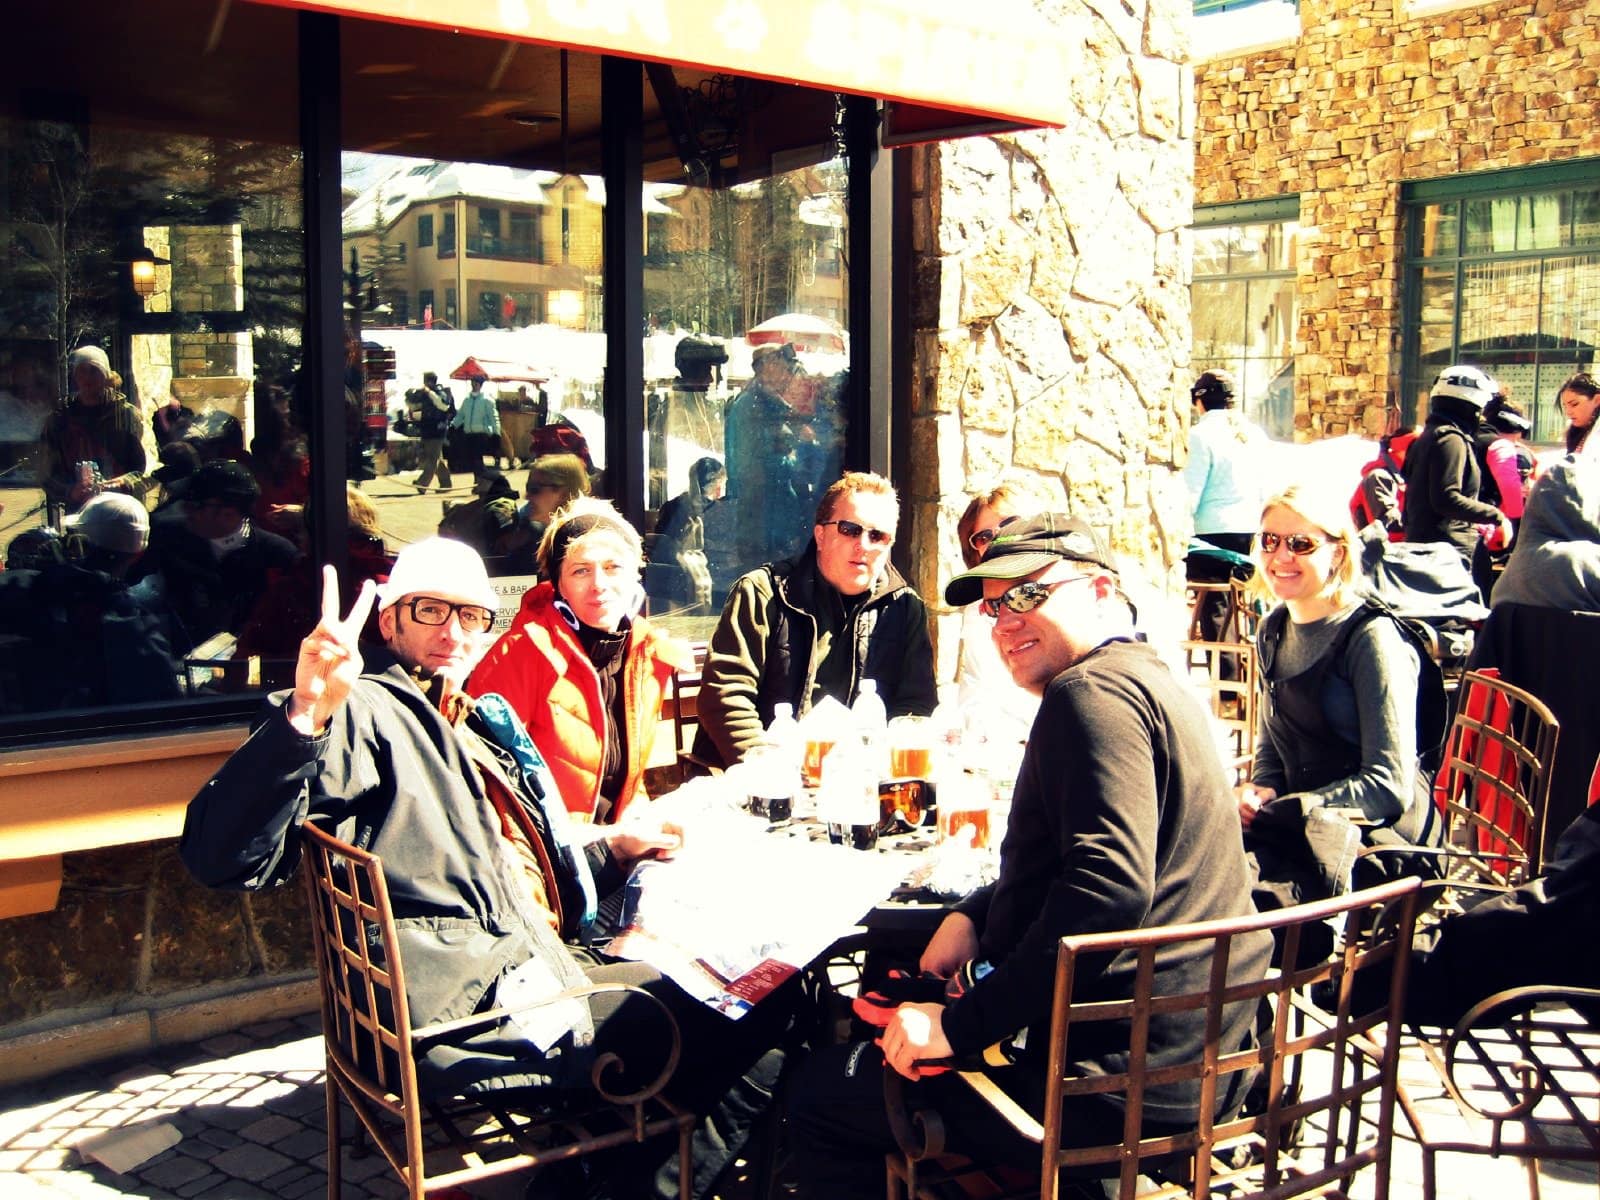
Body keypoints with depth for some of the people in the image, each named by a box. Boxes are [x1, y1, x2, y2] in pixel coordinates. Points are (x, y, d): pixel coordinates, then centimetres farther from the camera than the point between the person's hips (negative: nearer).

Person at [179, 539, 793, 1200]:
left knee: (758, 996, 9)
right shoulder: (366, 714, -6)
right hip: (475, 1009, -9)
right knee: (743, 1021, -10)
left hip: (540, 969, 9)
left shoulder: (482, 723, 22)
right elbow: (223, 858, -21)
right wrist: (304, 717, -35)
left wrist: (614, 849, 17)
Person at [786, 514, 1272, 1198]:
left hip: (1122, 1082, -11)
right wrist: (974, 913, 8)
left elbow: (1111, 889, -32)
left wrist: (961, 1025, -26)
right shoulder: (1149, 681, 15)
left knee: (820, 1092, -2)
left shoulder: (1094, 689, -19)